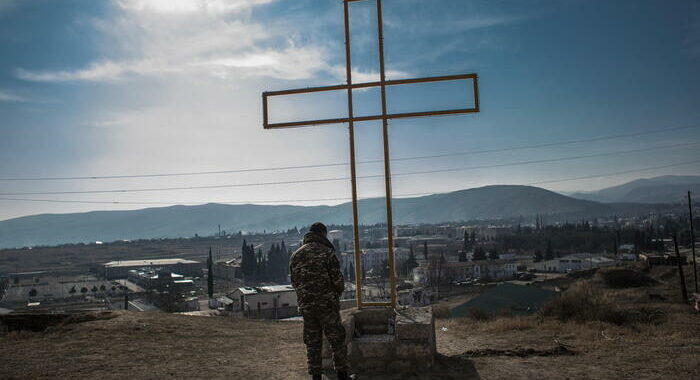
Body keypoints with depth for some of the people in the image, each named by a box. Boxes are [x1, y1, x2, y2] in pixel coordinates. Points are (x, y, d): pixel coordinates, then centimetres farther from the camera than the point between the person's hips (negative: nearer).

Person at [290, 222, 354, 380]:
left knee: (312, 343, 12)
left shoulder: (295, 256, 7)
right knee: (337, 340, 7)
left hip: (305, 306, 5)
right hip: (327, 304, -5)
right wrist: (337, 294, 8)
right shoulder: (326, 253, -11)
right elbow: (337, 279, -11)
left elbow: (294, 282, 11)